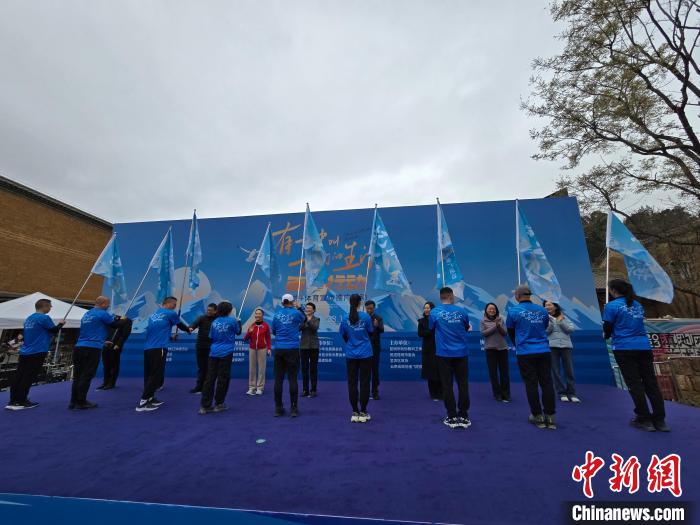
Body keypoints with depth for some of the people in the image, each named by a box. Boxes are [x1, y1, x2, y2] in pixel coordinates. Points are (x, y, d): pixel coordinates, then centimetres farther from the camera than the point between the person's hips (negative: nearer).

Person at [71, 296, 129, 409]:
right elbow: (115, 324, -2)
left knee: (78, 375, 12)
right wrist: (124, 320, 19)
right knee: (86, 375, -1)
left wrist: (103, 341, 36)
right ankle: (81, 402, 4)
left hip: (79, 347, 8)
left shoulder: (86, 314, 19)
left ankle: (74, 401, 17)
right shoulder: (102, 314, -8)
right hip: (92, 348, -8)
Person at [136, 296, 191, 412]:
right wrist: (188, 330, 30)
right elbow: (180, 325, 10)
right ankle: (142, 402, -6)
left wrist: (170, 337, 41)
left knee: (149, 374, 13)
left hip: (147, 348, 8)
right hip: (158, 349, -8)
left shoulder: (154, 314, 18)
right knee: (156, 376, -4)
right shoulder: (170, 313, -4)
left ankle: (150, 399, 20)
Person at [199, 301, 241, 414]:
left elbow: (211, 337, 14)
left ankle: (205, 406, 8)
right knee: (223, 378, 6)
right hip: (226, 353, -4)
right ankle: (219, 404, 15)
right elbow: (238, 332, 11)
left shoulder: (214, 322, 6)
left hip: (213, 353, 4)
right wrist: (238, 321, 26)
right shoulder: (232, 321, -5)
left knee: (210, 378, 5)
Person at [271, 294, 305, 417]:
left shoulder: (277, 314, 5)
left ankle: (278, 408, 14)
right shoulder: (296, 313, -3)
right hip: (292, 348, -2)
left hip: (279, 349, 3)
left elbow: (273, 331, 15)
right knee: (292, 378, 2)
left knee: (278, 379, 7)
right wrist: (298, 308, 32)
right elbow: (304, 319, 19)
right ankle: (294, 408, 6)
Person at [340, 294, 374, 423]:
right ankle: (363, 412, 14)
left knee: (352, 383, 9)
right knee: (364, 383, 8)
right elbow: (371, 332, 4)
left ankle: (355, 412, 16)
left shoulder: (345, 318, -4)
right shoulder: (366, 316, -8)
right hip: (366, 354, -1)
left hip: (351, 355, 1)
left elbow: (343, 336, 5)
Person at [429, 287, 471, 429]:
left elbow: (431, 328, 7)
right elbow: (467, 328, 12)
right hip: (461, 352, 1)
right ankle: (463, 417, 17)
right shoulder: (461, 311, -2)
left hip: (444, 353, -1)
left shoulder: (434, 312, -6)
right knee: (463, 384, 11)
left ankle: (452, 417, 13)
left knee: (447, 385, 7)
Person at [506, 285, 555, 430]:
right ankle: (549, 416, 16)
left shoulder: (513, 311, -6)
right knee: (547, 383, 10)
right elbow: (544, 328, 17)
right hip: (544, 351, 4)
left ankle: (537, 416, 14)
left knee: (531, 384, 5)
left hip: (525, 353, -4)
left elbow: (510, 332, 6)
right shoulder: (543, 311, 5)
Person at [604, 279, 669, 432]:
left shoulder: (612, 306, -9)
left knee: (634, 384, 2)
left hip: (625, 349, -6)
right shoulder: (638, 305, 13)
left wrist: (607, 336, 17)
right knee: (651, 383, 8)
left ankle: (644, 419, 7)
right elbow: (636, 325, 20)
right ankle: (660, 420, 12)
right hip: (644, 347, 6)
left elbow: (607, 328, -6)